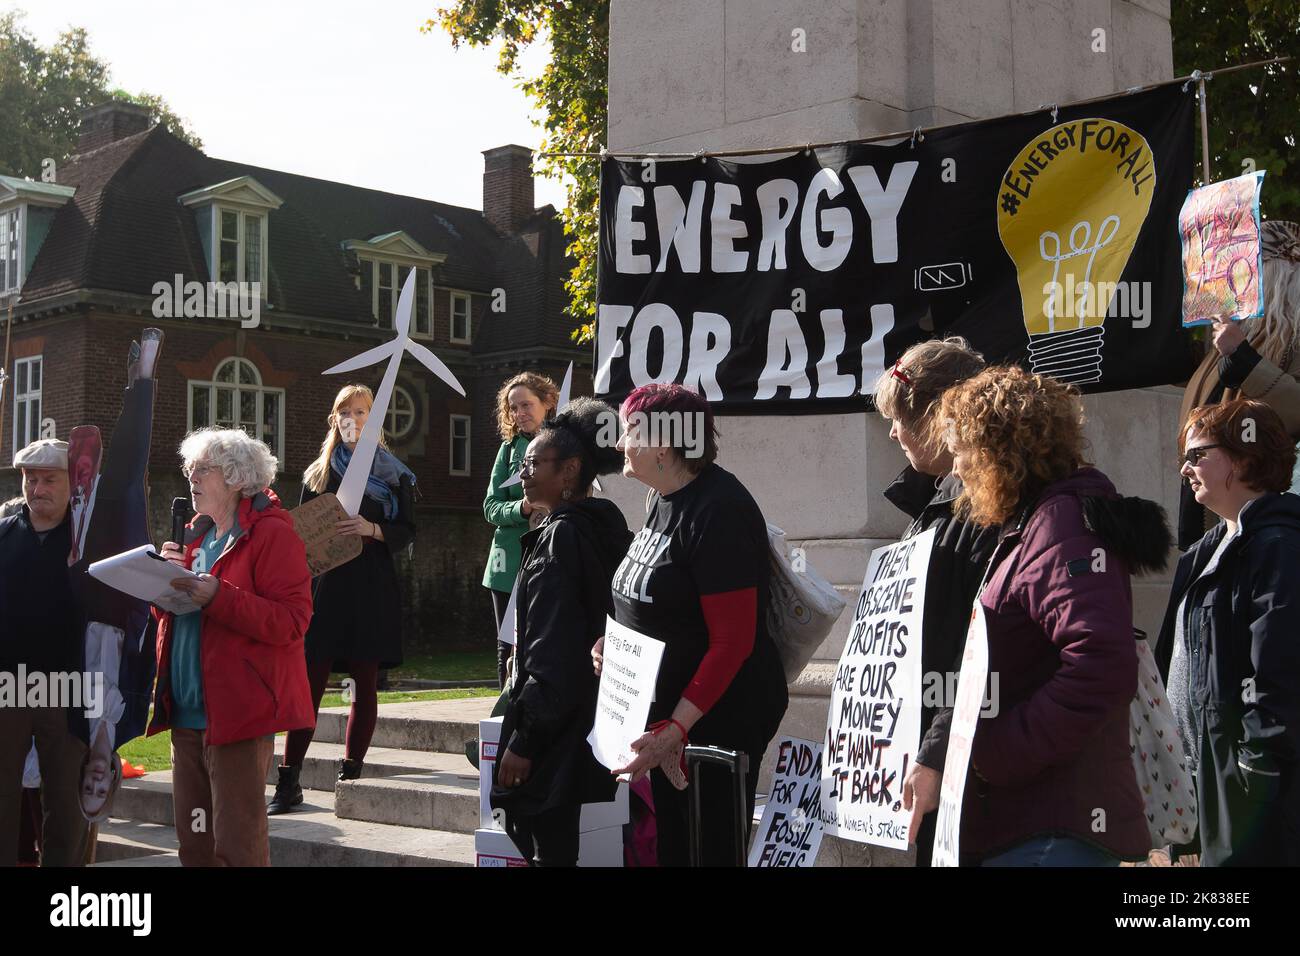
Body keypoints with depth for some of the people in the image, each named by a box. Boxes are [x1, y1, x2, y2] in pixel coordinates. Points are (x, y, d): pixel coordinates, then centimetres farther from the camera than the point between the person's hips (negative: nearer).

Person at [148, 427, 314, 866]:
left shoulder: (272, 533, -8)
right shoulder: (196, 535, 18)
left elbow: (291, 621, -17)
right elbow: (169, 613, 23)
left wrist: (217, 596, -25)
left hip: (238, 712, -8)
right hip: (186, 713, 8)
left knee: (237, 846, -5)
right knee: (193, 843, 13)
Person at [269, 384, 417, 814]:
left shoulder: (394, 474, 8)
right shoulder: (318, 472, 15)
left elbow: (407, 530, 3)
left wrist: (371, 529, -15)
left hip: (373, 588, -1)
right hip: (325, 585, 1)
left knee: (365, 682, 1)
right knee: (309, 680, -6)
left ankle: (352, 768, 9)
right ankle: (289, 779, -6)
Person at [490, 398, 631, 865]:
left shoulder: (560, 537, -16)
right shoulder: (605, 528, 11)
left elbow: (553, 654, -20)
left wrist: (524, 740, -17)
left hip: (556, 732, -9)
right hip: (591, 718, 9)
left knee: (550, 847, -3)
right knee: (558, 844, 15)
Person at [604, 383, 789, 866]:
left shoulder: (717, 512, -21)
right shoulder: (661, 499, 7)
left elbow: (733, 640, -24)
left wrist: (676, 728, -27)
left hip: (717, 716, -9)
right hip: (667, 709, 9)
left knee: (711, 847, 3)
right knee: (671, 842, 19)